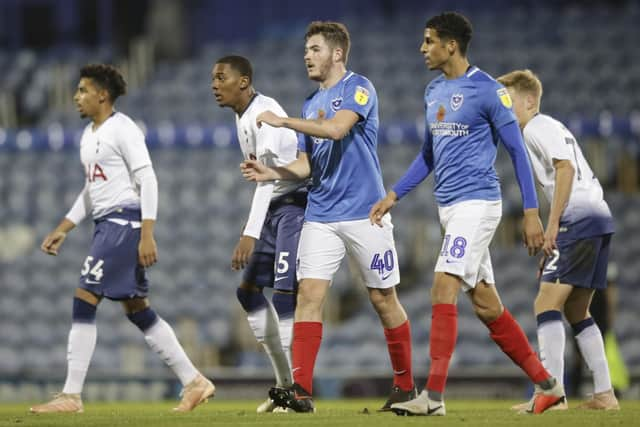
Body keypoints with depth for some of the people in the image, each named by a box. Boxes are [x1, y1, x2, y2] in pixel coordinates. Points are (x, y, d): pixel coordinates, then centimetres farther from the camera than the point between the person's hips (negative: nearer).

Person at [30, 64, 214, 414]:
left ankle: (71, 396, -11)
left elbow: (147, 180, -15)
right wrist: (63, 229, 20)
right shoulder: (89, 136, 18)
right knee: (137, 310, 10)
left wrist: (147, 234, -21)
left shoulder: (122, 129, -10)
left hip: (124, 221, -10)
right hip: (106, 225, 10)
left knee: (84, 302, -12)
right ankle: (193, 382, 15)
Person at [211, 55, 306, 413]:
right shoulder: (243, 117, 11)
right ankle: (285, 382, 14)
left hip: (295, 203, -10)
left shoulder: (264, 114, -20)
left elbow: (267, 176, -28)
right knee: (249, 290, 10)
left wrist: (250, 234, -34)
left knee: (284, 292, -17)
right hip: (275, 208, 10)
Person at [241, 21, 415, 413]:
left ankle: (405, 385, 17)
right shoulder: (311, 104, 16)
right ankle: (301, 389, -16)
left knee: (384, 299, 3)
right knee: (309, 294, -9)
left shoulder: (359, 88, -6)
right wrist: (270, 173, -1)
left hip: (365, 214, -6)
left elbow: (336, 128, -24)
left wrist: (283, 122, -17)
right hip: (321, 216, 6)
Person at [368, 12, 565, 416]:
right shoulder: (434, 91, 13)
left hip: (476, 203, -8)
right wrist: (394, 195, 16)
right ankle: (548, 385, 17)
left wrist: (531, 212, -11)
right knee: (487, 306, 9)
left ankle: (434, 396, -17)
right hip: (450, 207, 8)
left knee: (443, 291, -16)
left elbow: (517, 150, -8)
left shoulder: (487, 90, -10)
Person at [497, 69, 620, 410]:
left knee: (547, 302, -14)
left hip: (579, 219, -11)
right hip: (598, 217, 11)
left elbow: (566, 168, -18)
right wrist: (553, 236, 23)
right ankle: (604, 395, 15)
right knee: (576, 310, 17)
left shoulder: (537, 128, -4)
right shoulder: (549, 128, 26)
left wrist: (552, 223, -19)